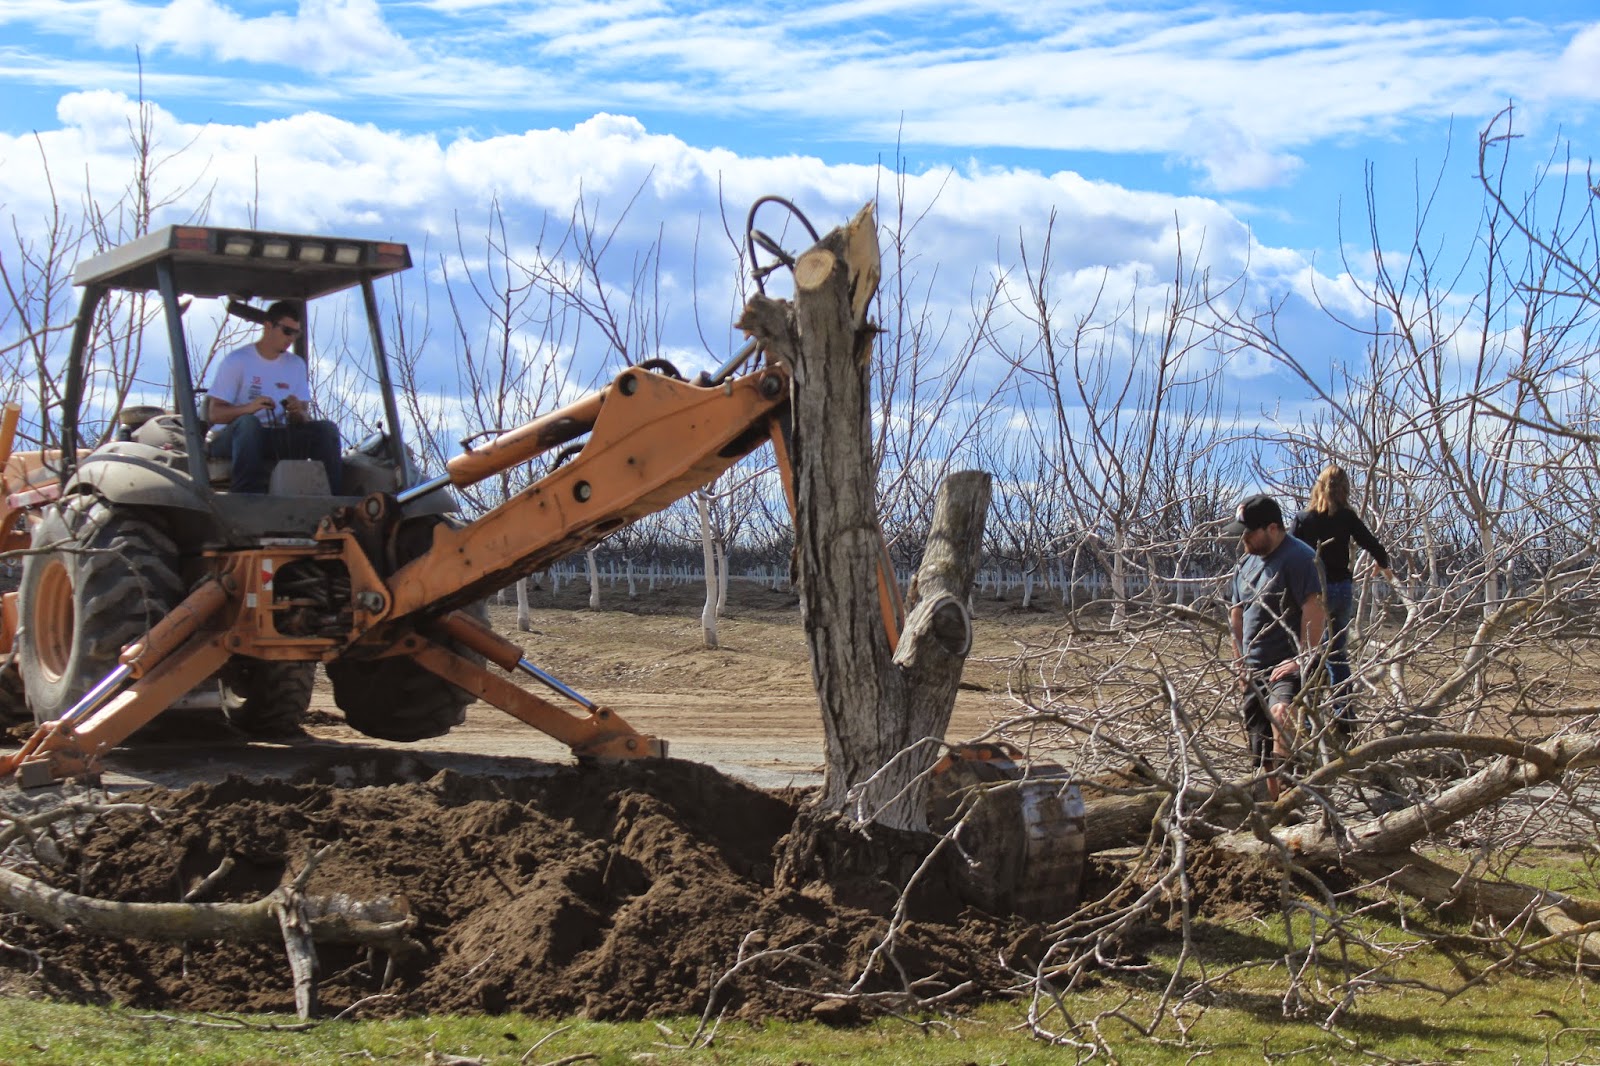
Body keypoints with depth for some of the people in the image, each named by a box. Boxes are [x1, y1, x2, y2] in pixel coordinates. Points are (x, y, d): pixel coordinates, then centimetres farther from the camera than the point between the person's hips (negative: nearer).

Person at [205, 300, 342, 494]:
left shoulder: (296, 365, 14)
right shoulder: (236, 361, -3)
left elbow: (303, 419, 8)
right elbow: (214, 414, -11)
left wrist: (298, 412, -18)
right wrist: (248, 408, -30)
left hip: (278, 438, 5)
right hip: (234, 438, -4)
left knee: (327, 429, -17)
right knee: (248, 422, -39)